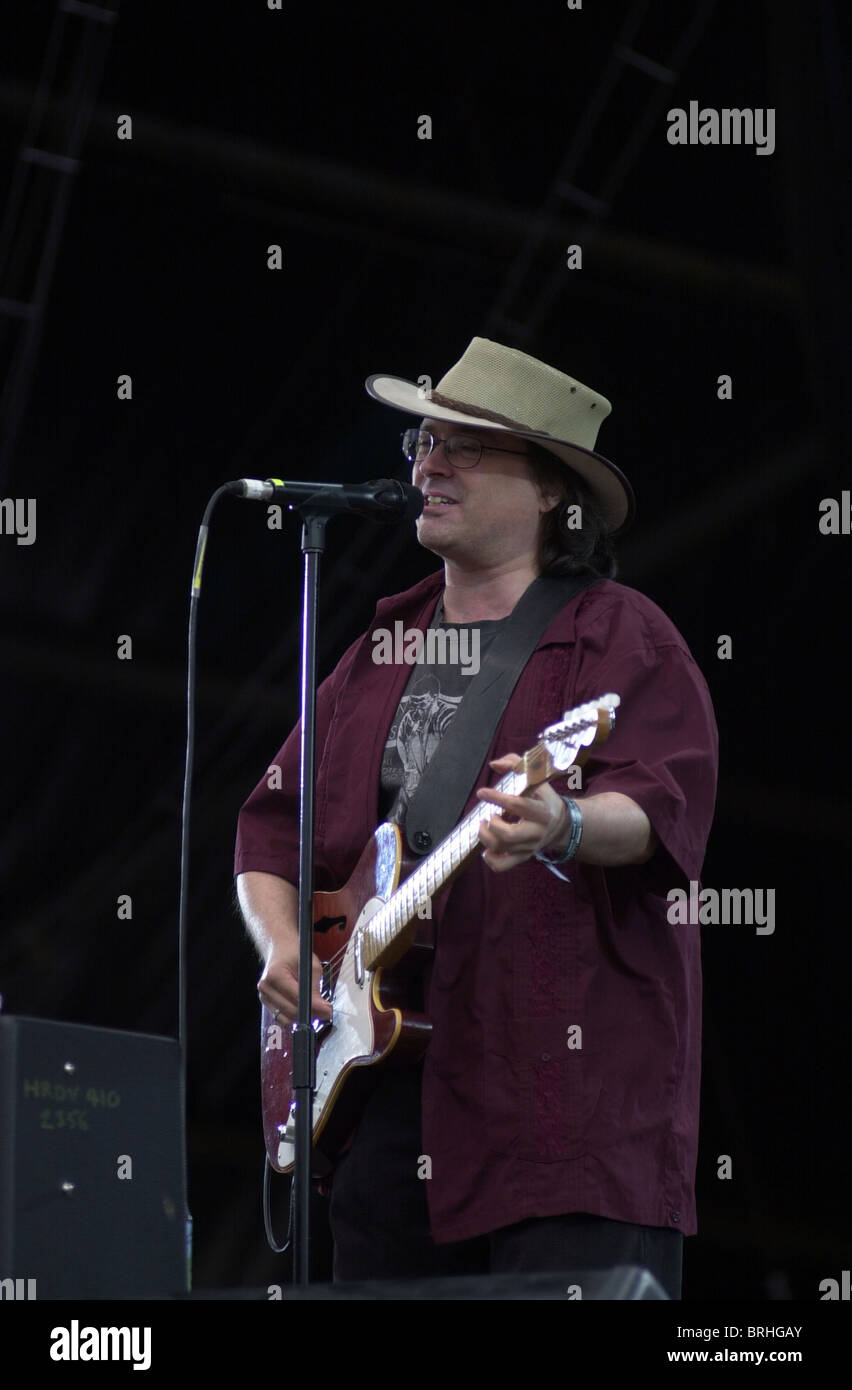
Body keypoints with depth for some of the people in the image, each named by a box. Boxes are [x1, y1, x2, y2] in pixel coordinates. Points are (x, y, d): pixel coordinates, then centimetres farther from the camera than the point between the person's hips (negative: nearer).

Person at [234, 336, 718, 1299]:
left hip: (571, 1089, -6)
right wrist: (282, 946, 4)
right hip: (384, 1091, 6)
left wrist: (567, 827, -37)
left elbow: (662, 805, -14)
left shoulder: (622, 637, 2)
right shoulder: (381, 651, 22)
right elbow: (274, 823, 24)